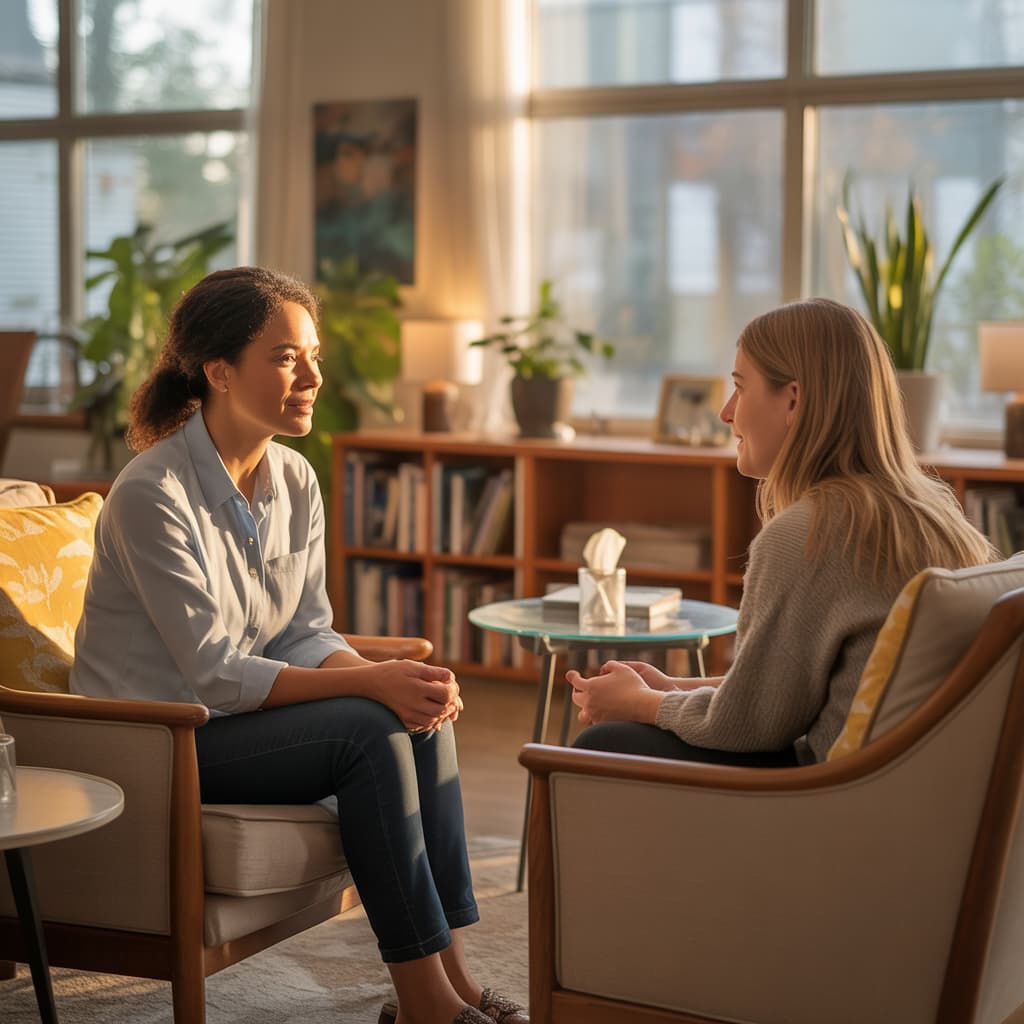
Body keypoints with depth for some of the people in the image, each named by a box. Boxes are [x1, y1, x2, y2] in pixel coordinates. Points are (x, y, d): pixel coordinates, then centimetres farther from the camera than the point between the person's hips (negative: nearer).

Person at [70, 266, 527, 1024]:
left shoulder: (295, 481, 3)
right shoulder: (153, 494, -21)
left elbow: (308, 635, 2)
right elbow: (216, 673, -23)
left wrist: (399, 682, -19)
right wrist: (371, 682, -27)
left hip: (234, 718, 7)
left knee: (421, 717, -15)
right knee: (368, 730, -25)